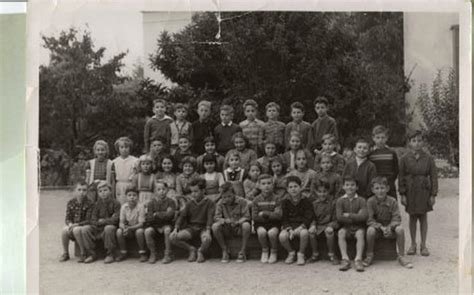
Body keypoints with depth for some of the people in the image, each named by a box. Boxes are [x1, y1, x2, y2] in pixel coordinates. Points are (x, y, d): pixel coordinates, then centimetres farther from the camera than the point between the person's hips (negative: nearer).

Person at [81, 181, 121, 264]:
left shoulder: (115, 203, -4)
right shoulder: (97, 204, 10)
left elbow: (116, 219, -13)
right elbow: (93, 220, 4)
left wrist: (103, 221, -10)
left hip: (111, 226, -5)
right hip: (98, 228, 5)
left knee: (108, 228, -38)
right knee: (84, 229, -17)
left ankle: (110, 254, -23)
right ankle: (92, 254, -9)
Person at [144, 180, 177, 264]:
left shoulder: (170, 202, -1)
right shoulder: (152, 203, 5)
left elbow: (169, 215, -16)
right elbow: (148, 218, -4)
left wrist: (156, 214, -8)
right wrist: (163, 214, -11)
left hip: (166, 225, -2)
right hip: (154, 225, 2)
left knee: (167, 230, -35)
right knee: (147, 231, -28)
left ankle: (167, 254, -21)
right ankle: (153, 254, -9)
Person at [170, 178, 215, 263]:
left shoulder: (209, 203, -2)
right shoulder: (189, 204, 11)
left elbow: (210, 217, -13)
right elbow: (182, 216, 5)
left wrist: (207, 231, -29)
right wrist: (175, 229, -11)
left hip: (203, 227, -4)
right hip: (191, 227, 4)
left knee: (207, 239, -40)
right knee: (172, 237, -21)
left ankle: (201, 251, -2)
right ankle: (191, 249, 3)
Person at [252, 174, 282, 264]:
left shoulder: (276, 199, 0)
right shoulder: (256, 200, 3)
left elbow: (278, 215, -10)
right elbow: (254, 217, -5)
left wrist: (265, 213, -14)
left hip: (274, 223, -1)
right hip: (260, 223, 1)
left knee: (272, 232, -32)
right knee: (262, 232, -32)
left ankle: (274, 252, -4)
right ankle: (265, 251, -4)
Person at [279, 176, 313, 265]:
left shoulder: (305, 201, 0)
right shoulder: (285, 201, 4)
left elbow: (308, 218, -4)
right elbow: (284, 218, 3)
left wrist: (298, 229, -18)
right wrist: (290, 230, -16)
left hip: (302, 225, -1)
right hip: (289, 226, 1)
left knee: (304, 233, -36)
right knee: (282, 236, -30)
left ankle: (301, 254, -8)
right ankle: (291, 252, 3)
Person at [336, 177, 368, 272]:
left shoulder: (361, 200, 0)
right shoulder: (340, 201, 1)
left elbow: (363, 217, -13)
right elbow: (339, 217, -11)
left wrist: (349, 215, -11)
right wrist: (356, 216, -8)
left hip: (358, 227, -1)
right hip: (346, 226, 1)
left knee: (360, 233, -31)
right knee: (341, 232, -29)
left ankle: (358, 260, -35)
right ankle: (345, 260, -32)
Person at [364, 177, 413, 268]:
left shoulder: (392, 201, -7)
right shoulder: (370, 201, -10)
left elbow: (396, 219, -9)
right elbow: (370, 220, -13)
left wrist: (389, 227, -29)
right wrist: (381, 227, -27)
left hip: (390, 227, 1)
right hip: (376, 226, -1)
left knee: (400, 229, -29)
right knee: (370, 230, -35)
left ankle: (402, 256, -12)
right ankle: (369, 256, -12)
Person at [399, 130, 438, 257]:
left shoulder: (428, 158, -3)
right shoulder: (405, 159, -3)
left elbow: (433, 177, -1)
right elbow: (401, 177, -1)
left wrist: (433, 194, -4)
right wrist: (402, 194, -5)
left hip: (424, 191, 0)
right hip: (410, 191, 0)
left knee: (423, 217, 7)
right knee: (412, 217, 8)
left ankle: (423, 245, 18)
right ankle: (413, 245, 19)